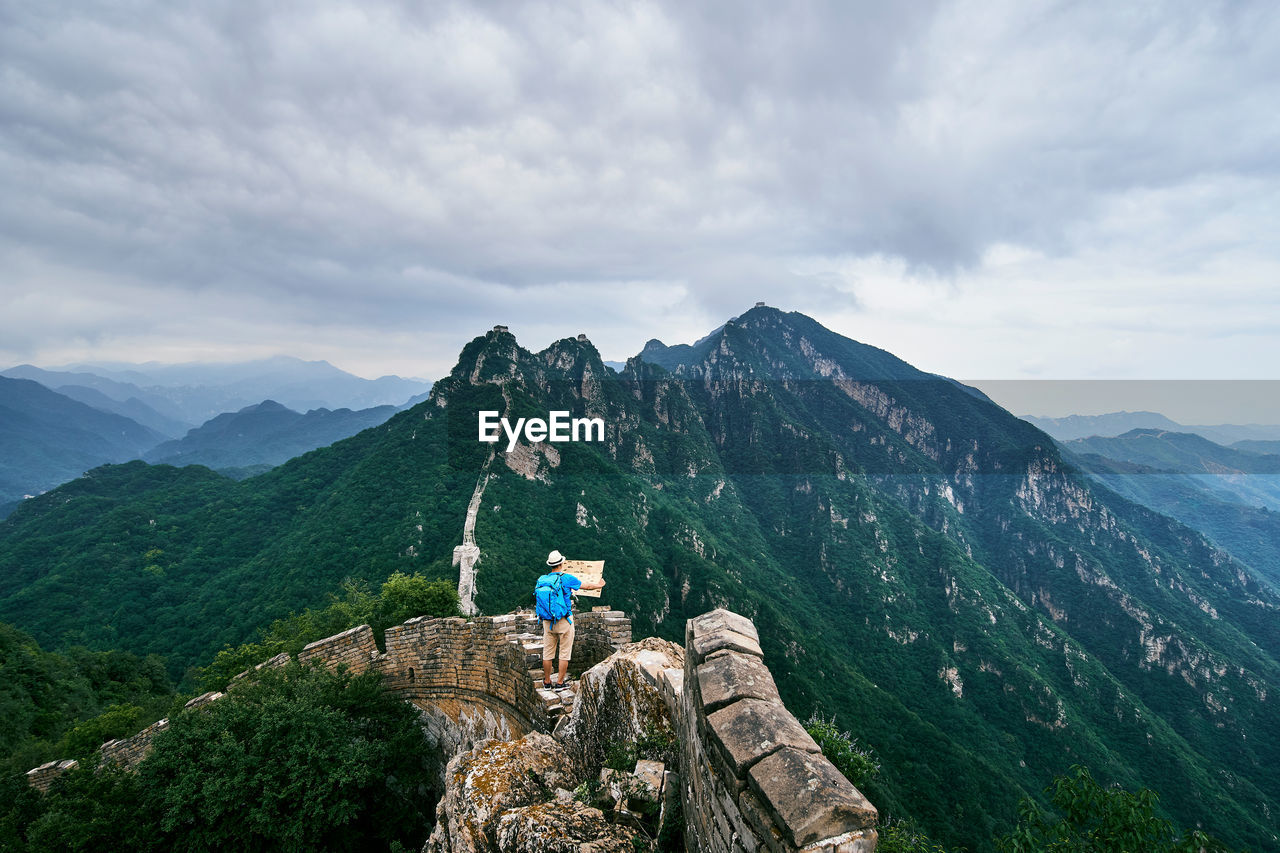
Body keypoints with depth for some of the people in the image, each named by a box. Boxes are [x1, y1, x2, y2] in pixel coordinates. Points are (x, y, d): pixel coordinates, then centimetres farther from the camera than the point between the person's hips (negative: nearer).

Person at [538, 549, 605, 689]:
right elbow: (587, 586, 4)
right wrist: (599, 584, 24)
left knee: (547, 652, 12)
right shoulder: (567, 578, -10)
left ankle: (547, 682, 21)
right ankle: (560, 682, 10)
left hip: (547, 621, 4)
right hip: (564, 621, -4)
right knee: (564, 653, 6)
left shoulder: (542, 579, 2)